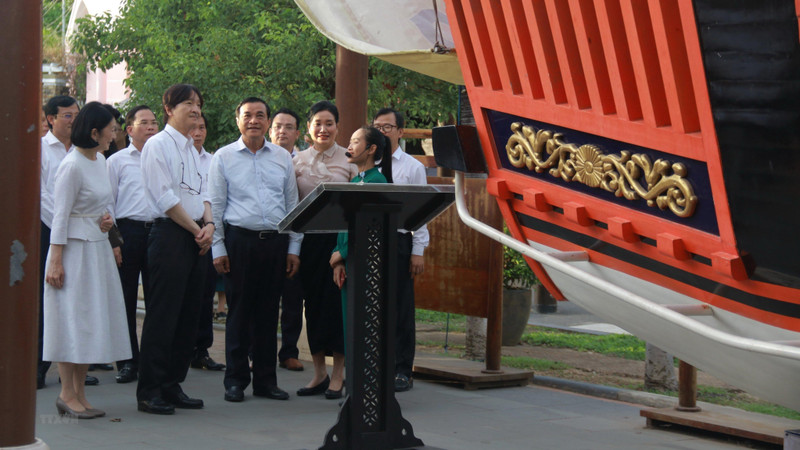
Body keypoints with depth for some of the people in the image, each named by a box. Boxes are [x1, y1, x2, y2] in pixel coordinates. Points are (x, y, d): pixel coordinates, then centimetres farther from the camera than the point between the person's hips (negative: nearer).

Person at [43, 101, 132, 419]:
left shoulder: (100, 160, 11)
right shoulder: (72, 166, -15)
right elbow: (60, 215, -15)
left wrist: (107, 218, 1)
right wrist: (55, 261, -18)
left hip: (98, 247, 9)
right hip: (75, 248, -9)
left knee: (92, 319, 9)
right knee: (72, 318, -3)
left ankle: (79, 393, 15)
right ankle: (67, 394, 4)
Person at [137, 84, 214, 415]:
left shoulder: (193, 149, 19)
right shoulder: (158, 145, -6)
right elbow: (165, 198, -12)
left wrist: (208, 224, -1)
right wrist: (197, 230, -10)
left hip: (196, 237, 8)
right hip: (170, 235, -8)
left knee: (189, 314, 8)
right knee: (162, 314, -7)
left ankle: (172, 385, 15)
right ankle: (149, 391, -1)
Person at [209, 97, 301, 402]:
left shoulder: (282, 157, 11)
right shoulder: (224, 157, 4)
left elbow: (292, 204, 13)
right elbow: (215, 205, 3)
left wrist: (294, 247, 8)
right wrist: (218, 248, -4)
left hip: (276, 241, 3)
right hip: (239, 239, -2)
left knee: (268, 311, 6)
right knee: (239, 310, 0)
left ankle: (266, 380, 14)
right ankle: (236, 380, 9)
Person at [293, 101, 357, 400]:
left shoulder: (350, 159, 1)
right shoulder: (298, 161, 9)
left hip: (340, 237, -3)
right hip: (308, 238, 3)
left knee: (338, 301, -2)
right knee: (313, 301, 7)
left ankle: (338, 375, 7)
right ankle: (319, 372, 17)